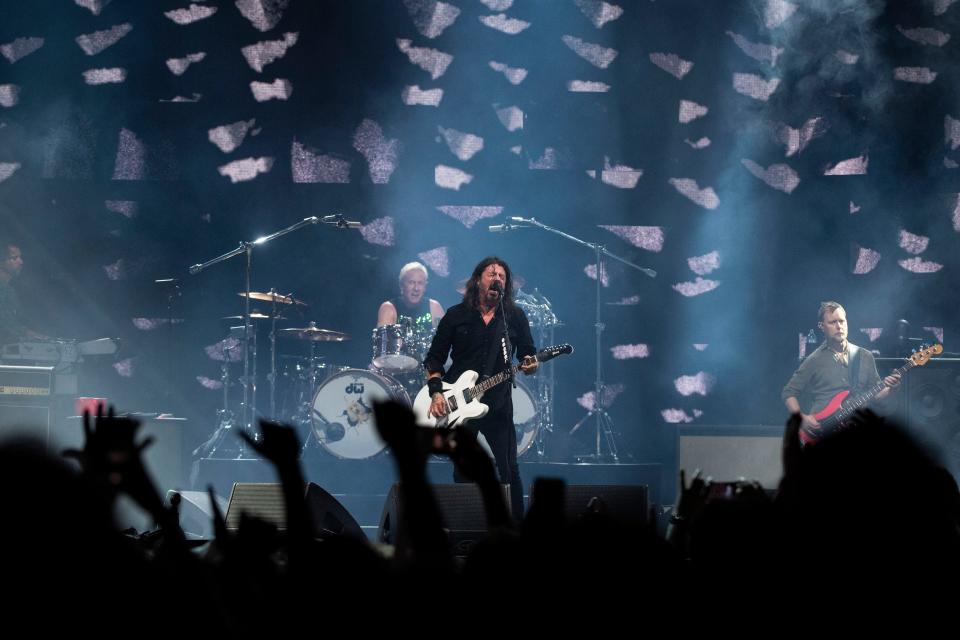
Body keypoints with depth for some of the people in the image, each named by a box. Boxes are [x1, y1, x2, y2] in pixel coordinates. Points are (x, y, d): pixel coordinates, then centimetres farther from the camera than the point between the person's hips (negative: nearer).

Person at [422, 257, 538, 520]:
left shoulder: (515, 316, 5)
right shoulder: (456, 315, 4)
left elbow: (527, 354, 9)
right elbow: (434, 358, 6)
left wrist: (529, 364, -15)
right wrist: (436, 393, -7)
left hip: (498, 404, 0)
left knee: (509, 471, -6)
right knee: (462, 472, 5)